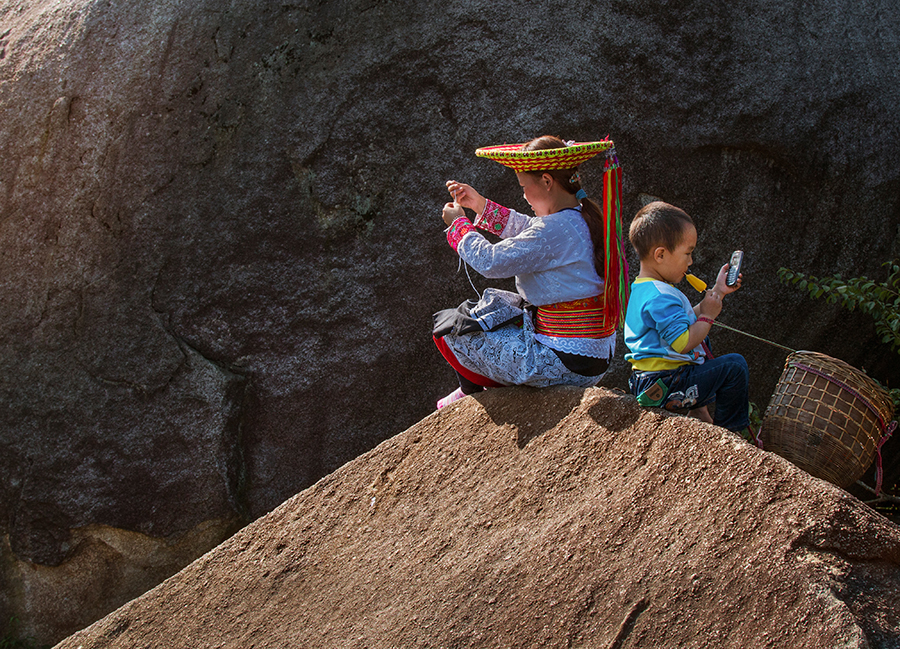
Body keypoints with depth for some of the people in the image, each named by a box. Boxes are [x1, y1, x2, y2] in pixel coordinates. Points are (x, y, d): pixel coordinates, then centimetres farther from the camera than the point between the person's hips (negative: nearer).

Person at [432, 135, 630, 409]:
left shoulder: (556, 229, -24)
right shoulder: (590, 217, 5)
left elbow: (492, 261, -19)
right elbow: (529, 232, 22)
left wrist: (459, 224, -2)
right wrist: (481, 205, 23)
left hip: (561, 363, -10)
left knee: (448, 330, 5)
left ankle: (471, 389, 29)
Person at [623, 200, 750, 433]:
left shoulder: (642, 288, 12)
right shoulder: (660, 297, -24)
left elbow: (682, 321, 21)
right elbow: (683, 342, -28)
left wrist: (717, 292, 20)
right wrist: (708, 315, -14)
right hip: (664, 387, -11)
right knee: (734, 366, -12)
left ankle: (699, 410, 32)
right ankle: (729, 431, -1)